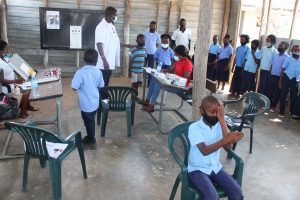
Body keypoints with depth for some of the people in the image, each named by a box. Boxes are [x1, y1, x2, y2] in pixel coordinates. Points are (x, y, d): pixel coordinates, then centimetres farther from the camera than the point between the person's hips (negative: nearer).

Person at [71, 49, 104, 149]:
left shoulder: (80, 72, -20)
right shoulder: (98, 72, -5)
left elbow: (74, 87, -20)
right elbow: (101, 86, 6)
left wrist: (82, 85, 0)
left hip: (86, 103, -5)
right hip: (95, 102, 5)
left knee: (88, 122, 11)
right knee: (91, 121, 23)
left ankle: (92, 142, 24)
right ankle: (90, 137, 41)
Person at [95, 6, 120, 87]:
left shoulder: (112, 26, 13)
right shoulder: (101, 27, -16)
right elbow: (99, 44, -22)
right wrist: (104, 60, -27)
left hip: (110, 62, 9)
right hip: (103, 63, -9)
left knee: (106, 84, 16)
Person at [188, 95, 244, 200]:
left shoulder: (219, 125, -1)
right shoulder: (194, 128, -16)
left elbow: (228, 146, -16)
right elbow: (205, 151, -27)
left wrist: (222, 120, -19)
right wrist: (226, 139, -37)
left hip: (215, 167, 5)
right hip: (198, 169, -5)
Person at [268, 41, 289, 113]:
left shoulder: (286, 57, -11)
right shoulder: (276, 55, 9)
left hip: (279, 77, -5)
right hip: (272, 76, 5)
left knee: (277, 92, 6)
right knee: (270, 91, 11)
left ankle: (273, 106, 16)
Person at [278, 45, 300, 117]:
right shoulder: (288, 59, -4)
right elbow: (283, 69, -3)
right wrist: (280, 81, -7)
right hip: (286, 78, -2)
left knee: (294, 97, 8)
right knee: (283, 95, 1)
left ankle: (292, 112, 25)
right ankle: (281, 112, 11)